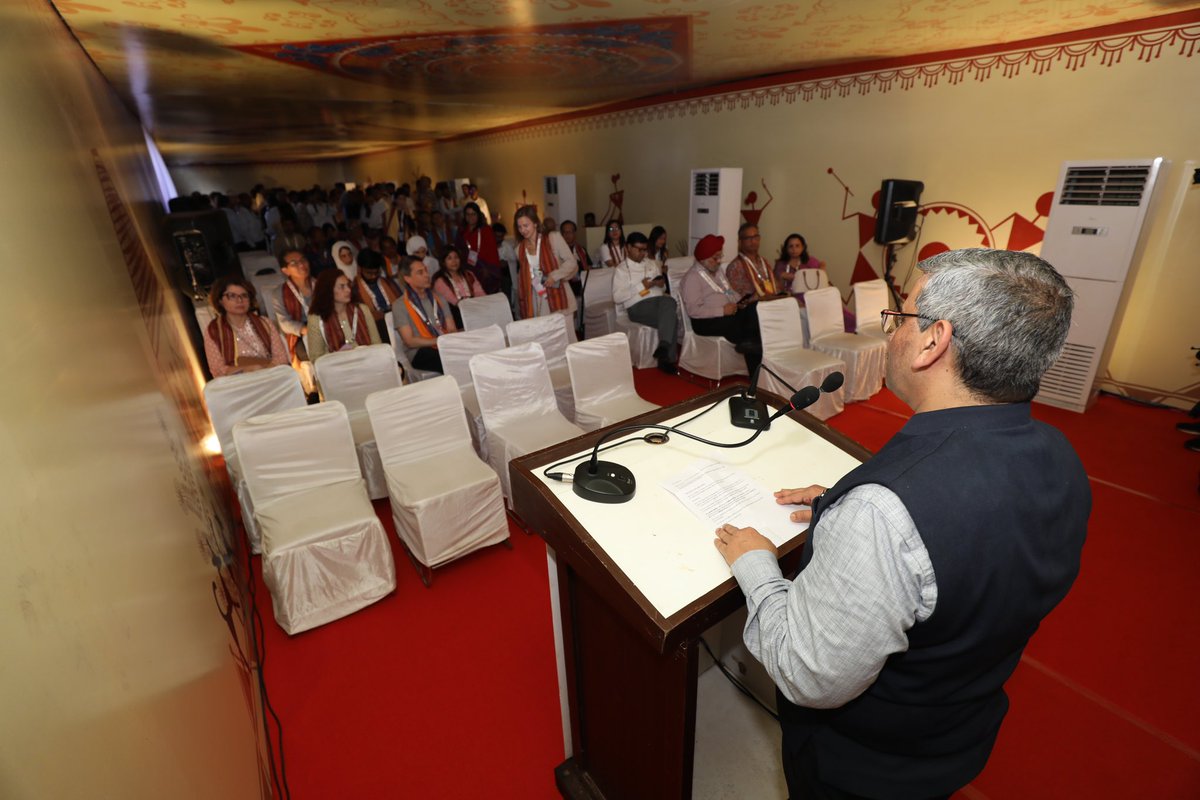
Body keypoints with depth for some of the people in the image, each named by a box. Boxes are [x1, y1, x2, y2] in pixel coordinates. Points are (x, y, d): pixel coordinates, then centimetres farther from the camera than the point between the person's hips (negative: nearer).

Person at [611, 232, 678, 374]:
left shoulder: (653, 264, 24)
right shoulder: (621, 269, 6)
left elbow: (662, 288, 28)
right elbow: (617, 297, -6)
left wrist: (662, 284, 2)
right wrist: (641, 287, -11)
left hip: (660, 301, 5)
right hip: (638, 306, -5)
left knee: (669, 301, -33)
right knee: (671, 318, -32)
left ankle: (664, 346, -34)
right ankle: (666, 357, -26)